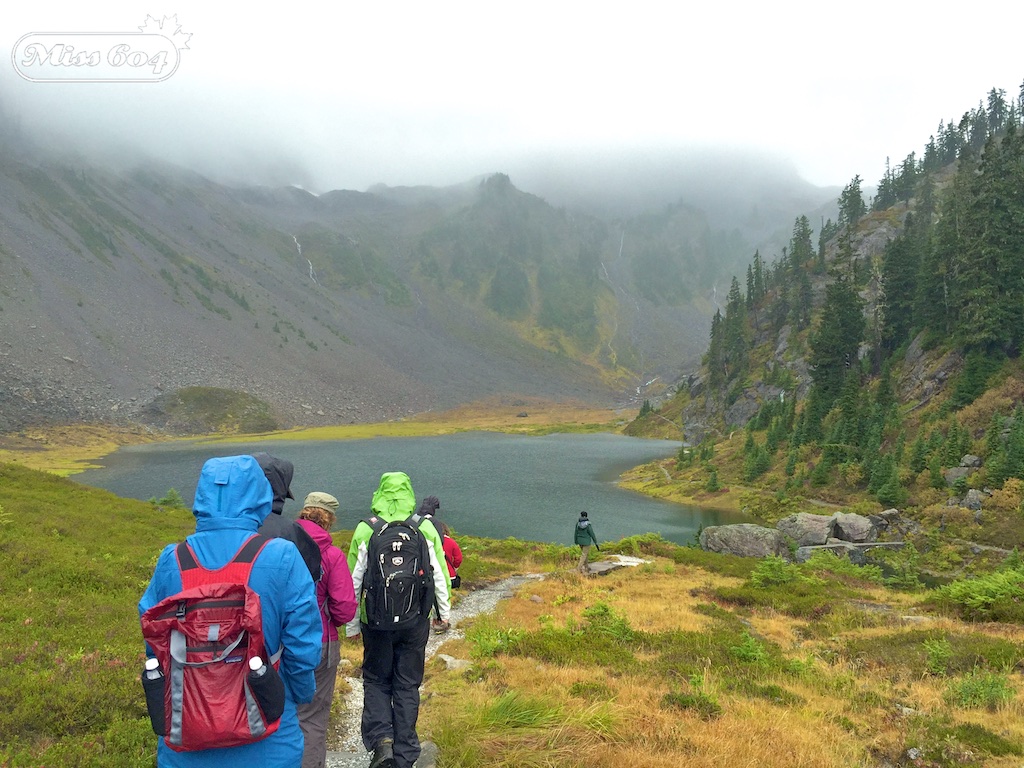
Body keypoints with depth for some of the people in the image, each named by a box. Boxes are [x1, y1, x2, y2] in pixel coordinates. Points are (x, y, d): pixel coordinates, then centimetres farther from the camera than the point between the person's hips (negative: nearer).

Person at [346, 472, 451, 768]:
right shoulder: (426, 529, -5)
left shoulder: (365, 531, -8)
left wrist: (352, 625, 9)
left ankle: (381, 739, 0)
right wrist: (444, 612, 15)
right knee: (407, 686, 12)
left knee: (376, 681, 17)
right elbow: (440, 575, 0)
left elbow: (353, 582, -3)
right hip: (416, 621, 1)